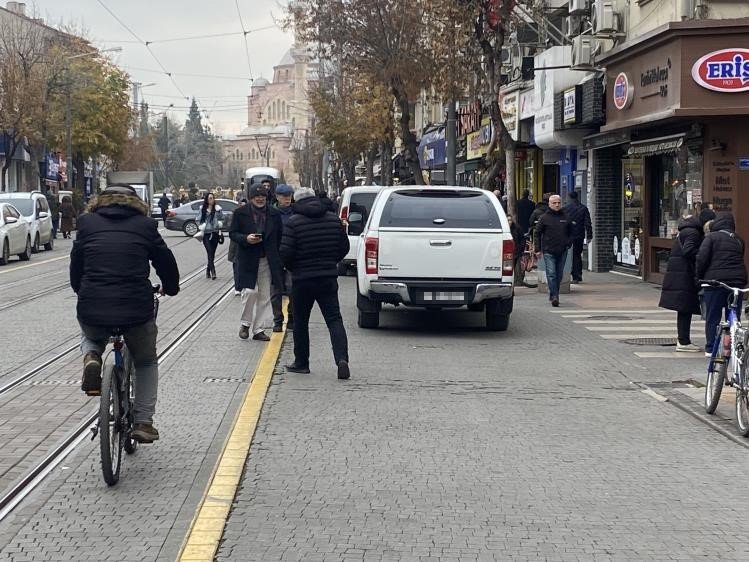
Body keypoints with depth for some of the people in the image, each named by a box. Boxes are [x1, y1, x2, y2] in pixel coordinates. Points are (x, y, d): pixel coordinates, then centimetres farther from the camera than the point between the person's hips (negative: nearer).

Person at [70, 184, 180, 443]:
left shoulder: (87, 223, 10)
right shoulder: (145, 225, 7)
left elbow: (75, 265, 16)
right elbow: (166, 261, 13)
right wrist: (170, 288, 33)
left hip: (92, 308, 1)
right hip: (137, 309, -1)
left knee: (90, 337, 37)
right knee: (146, 362, 25)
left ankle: (91, 359, 4)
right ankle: (143, 422, 16)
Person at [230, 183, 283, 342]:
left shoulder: (274, 214, 5)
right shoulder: (240, 213, -1)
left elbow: (279, 237, 10)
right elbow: (232, 233, 2)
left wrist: (277, 259, 4)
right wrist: (246, 239, -18)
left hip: (267, 261, 3)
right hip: (248, 259, -3)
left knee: (264, 296, 5)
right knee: (250, 291, -11)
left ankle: (259, 329, 13)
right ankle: (245, 324, 11)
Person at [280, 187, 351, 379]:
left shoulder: (294, 222, -10)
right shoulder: (333, 219, 5)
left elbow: (285, 253, -14)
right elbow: (344, 247, 11)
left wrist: (292, 267, 6)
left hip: (302, 279, -3)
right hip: (328, 278, 3)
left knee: (300, 322, 11)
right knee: (334, 319, 0)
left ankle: (301, 362, 17)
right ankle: (342, 358, -18)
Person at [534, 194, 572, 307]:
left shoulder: (565, 217, 10)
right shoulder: (544, 218, 1)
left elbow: (571, 232, 22)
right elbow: (537, 233, 3)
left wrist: (569, 243, 8)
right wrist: (538, 249, -1)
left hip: (562, 251, 4)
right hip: (548, 251, -3)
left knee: (559, 275, 9)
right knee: (551, 274, -11)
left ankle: (553, 295, 22)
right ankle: (554, 296, -15)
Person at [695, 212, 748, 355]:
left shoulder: (712, 237, -3)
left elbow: (701, 258, -10)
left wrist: (699, 277, 1)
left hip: (715, 281, -4)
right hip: (737, 282, 4)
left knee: (713, 317, 2)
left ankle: (711, 349, 3)